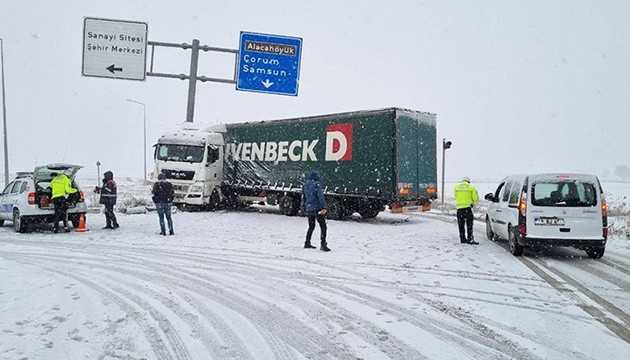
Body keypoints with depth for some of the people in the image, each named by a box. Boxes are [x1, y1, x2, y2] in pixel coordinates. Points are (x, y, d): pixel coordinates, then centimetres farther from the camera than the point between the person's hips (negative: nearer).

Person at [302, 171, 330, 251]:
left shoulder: (305, 185, 11)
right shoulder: (316, 184, -9)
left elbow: (303, 197, 18)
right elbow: (320, 196, -17)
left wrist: (305, 207, 25)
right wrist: (324, 207, -19)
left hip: (309, 209, 7)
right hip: (317, 208, -7)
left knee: (311, 227, 20)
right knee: (323, 226, -3)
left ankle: (307, 243, 23)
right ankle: (323, 244, -11)